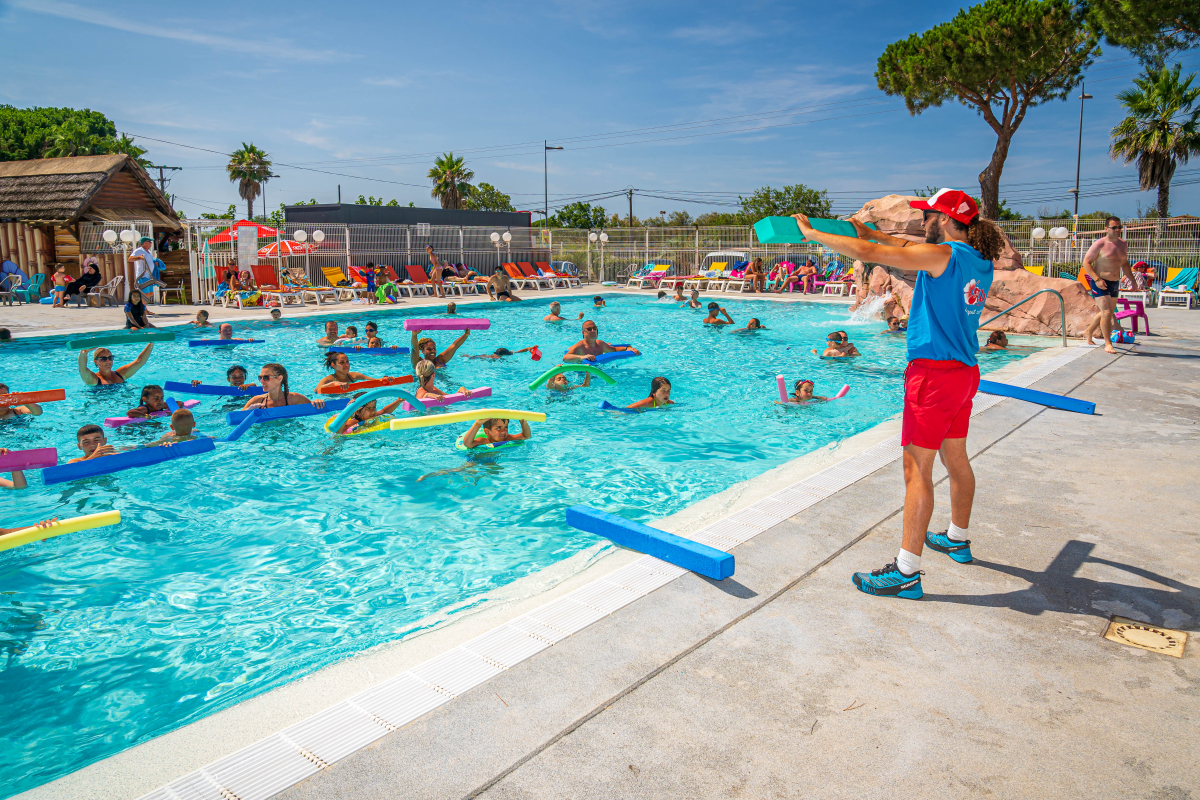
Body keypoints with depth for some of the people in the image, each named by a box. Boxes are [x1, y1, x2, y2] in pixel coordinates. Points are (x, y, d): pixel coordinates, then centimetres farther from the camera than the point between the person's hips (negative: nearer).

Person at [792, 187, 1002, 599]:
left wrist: (813, 233, -7)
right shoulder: (980, 261, 11)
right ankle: (958, 538, 41)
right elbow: (911, 249, 26)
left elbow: (868, 253, -17)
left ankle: (907, 572, -5)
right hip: (964, 372, 9)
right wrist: (870, 231, 29)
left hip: (934, 373, -9)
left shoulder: (943, 255, -15)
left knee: (917, 469, -8)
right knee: (956, 460, 23)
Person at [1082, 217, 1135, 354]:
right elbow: (1086, 262, -12)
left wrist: (1132, 280, 14)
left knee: (1108, 313, 17)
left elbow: (1124, 264, 21)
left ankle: (1089, 332, 38)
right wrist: (1097, 279, -22)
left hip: (1115, 283, 7)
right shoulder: (1099, 244, -12)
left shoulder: (1123, 244, 9)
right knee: (1107, 312, -14)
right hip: (1100, 283, -7)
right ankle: (1108, 344, -8)